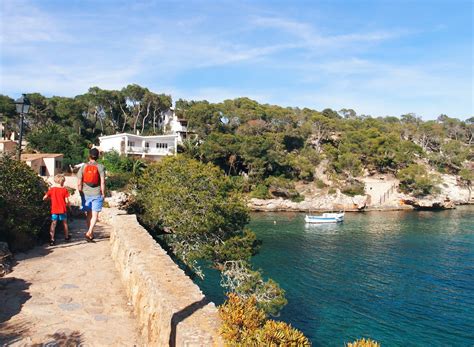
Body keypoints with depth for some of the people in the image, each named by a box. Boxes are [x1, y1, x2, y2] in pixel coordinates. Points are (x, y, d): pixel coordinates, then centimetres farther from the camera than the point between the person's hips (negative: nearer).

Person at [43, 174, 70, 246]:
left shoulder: (51, 189, -1)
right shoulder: (64, 190, -6)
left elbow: (44, 198, -2)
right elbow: (67, 201, -10)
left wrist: (50, 197, 17)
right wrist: (68, 205, 11)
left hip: (54, 210, 1)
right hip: (63, 209, -1)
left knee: (53, 224, 3)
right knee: (65, 223, 16)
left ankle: (52, 239, -5)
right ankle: (66, 237, 32)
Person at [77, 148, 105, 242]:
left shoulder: (83, 166, 0)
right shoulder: (100, 167, -7)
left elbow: (79, 183, 0)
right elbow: (102, 182, -11)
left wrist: (81, 194, 11)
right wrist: (103, 194, -2)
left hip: (86, 194, 3)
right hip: (97, 194, -3)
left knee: (89, 214, 15)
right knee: (95, 214, 3)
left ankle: (91, 234, 25)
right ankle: (89, 232, -12)